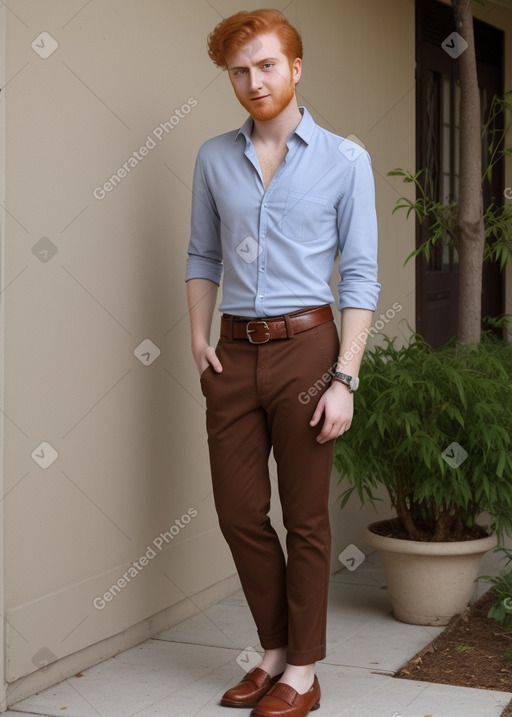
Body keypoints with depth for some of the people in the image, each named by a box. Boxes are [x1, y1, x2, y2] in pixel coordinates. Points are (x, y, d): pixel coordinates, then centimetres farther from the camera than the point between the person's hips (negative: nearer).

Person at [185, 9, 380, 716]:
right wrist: (199, 339, 2)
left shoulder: (345, 160, -2)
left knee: (305, 518, 4)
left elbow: (360, 276, -4)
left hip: (305, 346, -4)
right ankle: (275, 651, 26)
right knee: (239, 512, 8)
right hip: (234, 352, 4)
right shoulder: (214, 158, 9)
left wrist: (345, 379, -11)